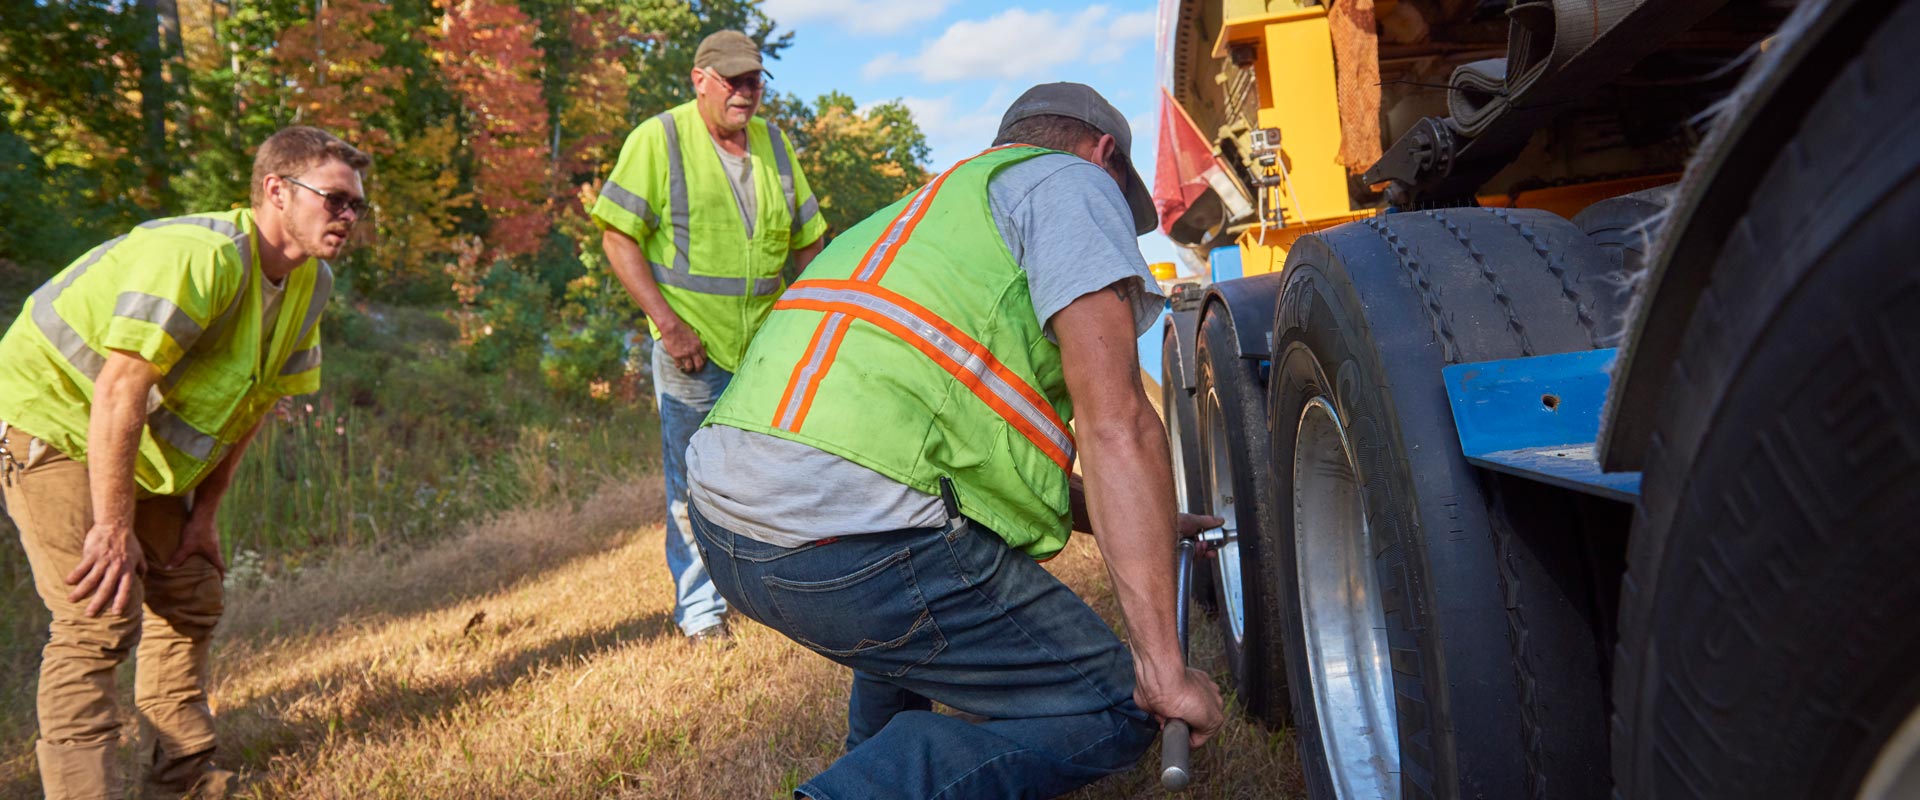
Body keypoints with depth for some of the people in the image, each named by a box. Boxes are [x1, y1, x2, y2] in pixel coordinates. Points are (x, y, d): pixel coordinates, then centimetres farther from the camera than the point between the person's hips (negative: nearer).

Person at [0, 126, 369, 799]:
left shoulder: (310, 285, -2)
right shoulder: (200, 256, -31)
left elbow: (251, 403, 5)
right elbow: (119, 392, -32)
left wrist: (204, 512, 3)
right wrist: (113, 529, -30)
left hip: (143, 448, 9)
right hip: (56, 421, -9)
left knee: (190, 598, 11)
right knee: (99, 619, -16)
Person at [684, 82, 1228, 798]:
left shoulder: (942, 202, 31)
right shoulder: (1070, 182, 6)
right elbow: (1113, 422, -7)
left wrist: (1139, 525, 37)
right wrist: (1164, 665, -7)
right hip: (856, 542, -9)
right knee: (1111, 712, 5)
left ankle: (880, 739, 38)